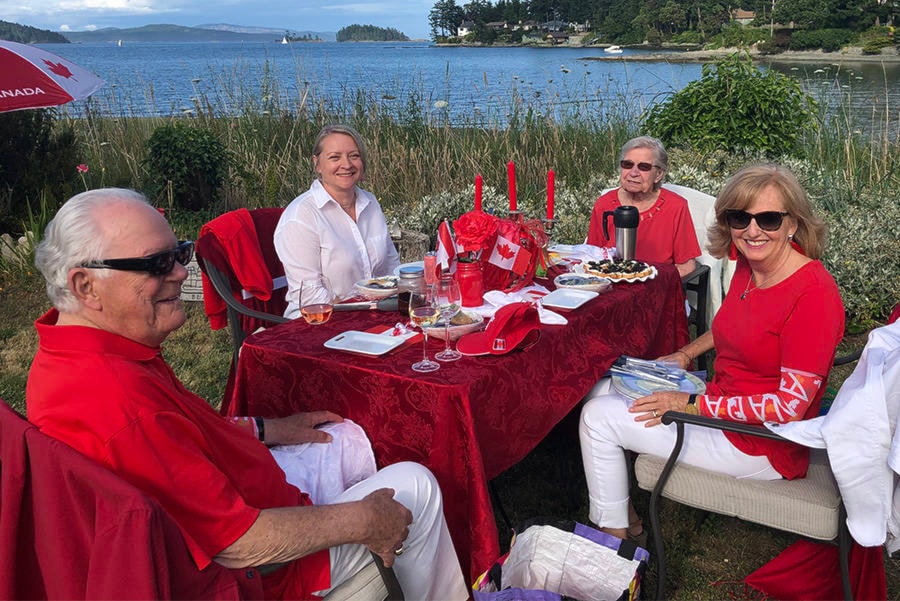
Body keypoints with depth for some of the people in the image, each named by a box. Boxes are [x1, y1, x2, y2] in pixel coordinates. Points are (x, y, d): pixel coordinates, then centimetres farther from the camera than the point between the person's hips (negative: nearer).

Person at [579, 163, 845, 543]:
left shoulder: (813, 294, -25)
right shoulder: (749, 264, 0)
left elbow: (789, 406, -25)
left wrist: (691, 405, -21)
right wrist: (686, 354, 8)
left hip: (763, 447, -9)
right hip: (723, 405, 9)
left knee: (599, 417, -8)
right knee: (603, 389, 10)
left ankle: (613, 538, 12)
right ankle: (627, 520, 18)